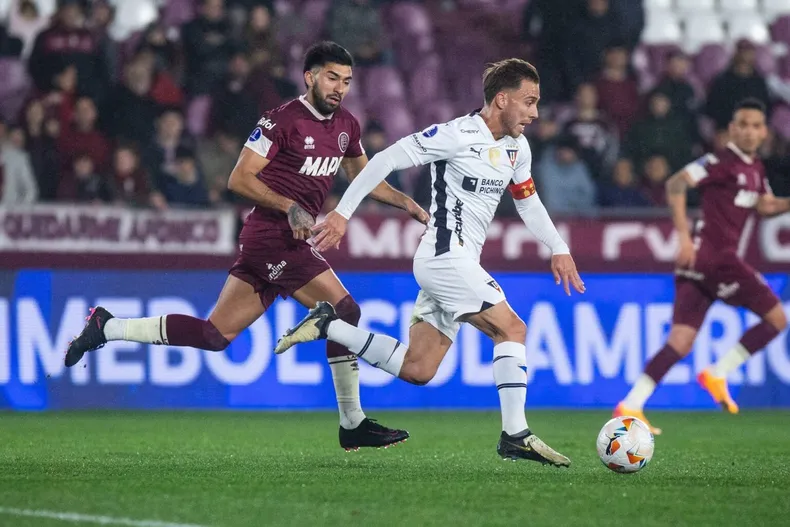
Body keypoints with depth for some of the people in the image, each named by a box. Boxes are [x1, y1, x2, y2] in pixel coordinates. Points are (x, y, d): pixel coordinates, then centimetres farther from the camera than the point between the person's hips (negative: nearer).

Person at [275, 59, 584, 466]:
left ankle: (327, 326, 14)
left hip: (459, 262, 9)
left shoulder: (517, 147, 11)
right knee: (511, 329, -15)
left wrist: (559, 249, 18)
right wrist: (343, 212, -15)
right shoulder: (458, 135, -15)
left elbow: (528, 202, 26)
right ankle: (515, 436, -12)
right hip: (445, 257, -9)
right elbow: (387, 159, -13)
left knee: (416, 370, 6)